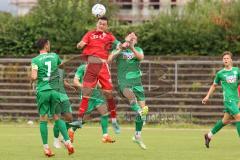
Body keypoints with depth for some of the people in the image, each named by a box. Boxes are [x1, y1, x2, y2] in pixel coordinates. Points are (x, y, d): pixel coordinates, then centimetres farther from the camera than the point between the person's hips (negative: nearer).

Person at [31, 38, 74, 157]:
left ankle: (46, 147, 2)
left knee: (43, 119, 5)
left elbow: (34, 77, -13)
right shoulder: (54, 56, 6)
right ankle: (68, 142, -2)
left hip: (42, 91, -2)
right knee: (57, 118, 11)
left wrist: (32, 81, 9)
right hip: (54, 90, 2)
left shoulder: (35, 60, -4)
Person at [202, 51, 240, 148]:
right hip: (228, 99, -4)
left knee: (226, 120, 12)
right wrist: (207, 96, 13)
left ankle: (209, 135, 27)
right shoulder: (220, 73, 3)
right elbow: (214, 85, 16)